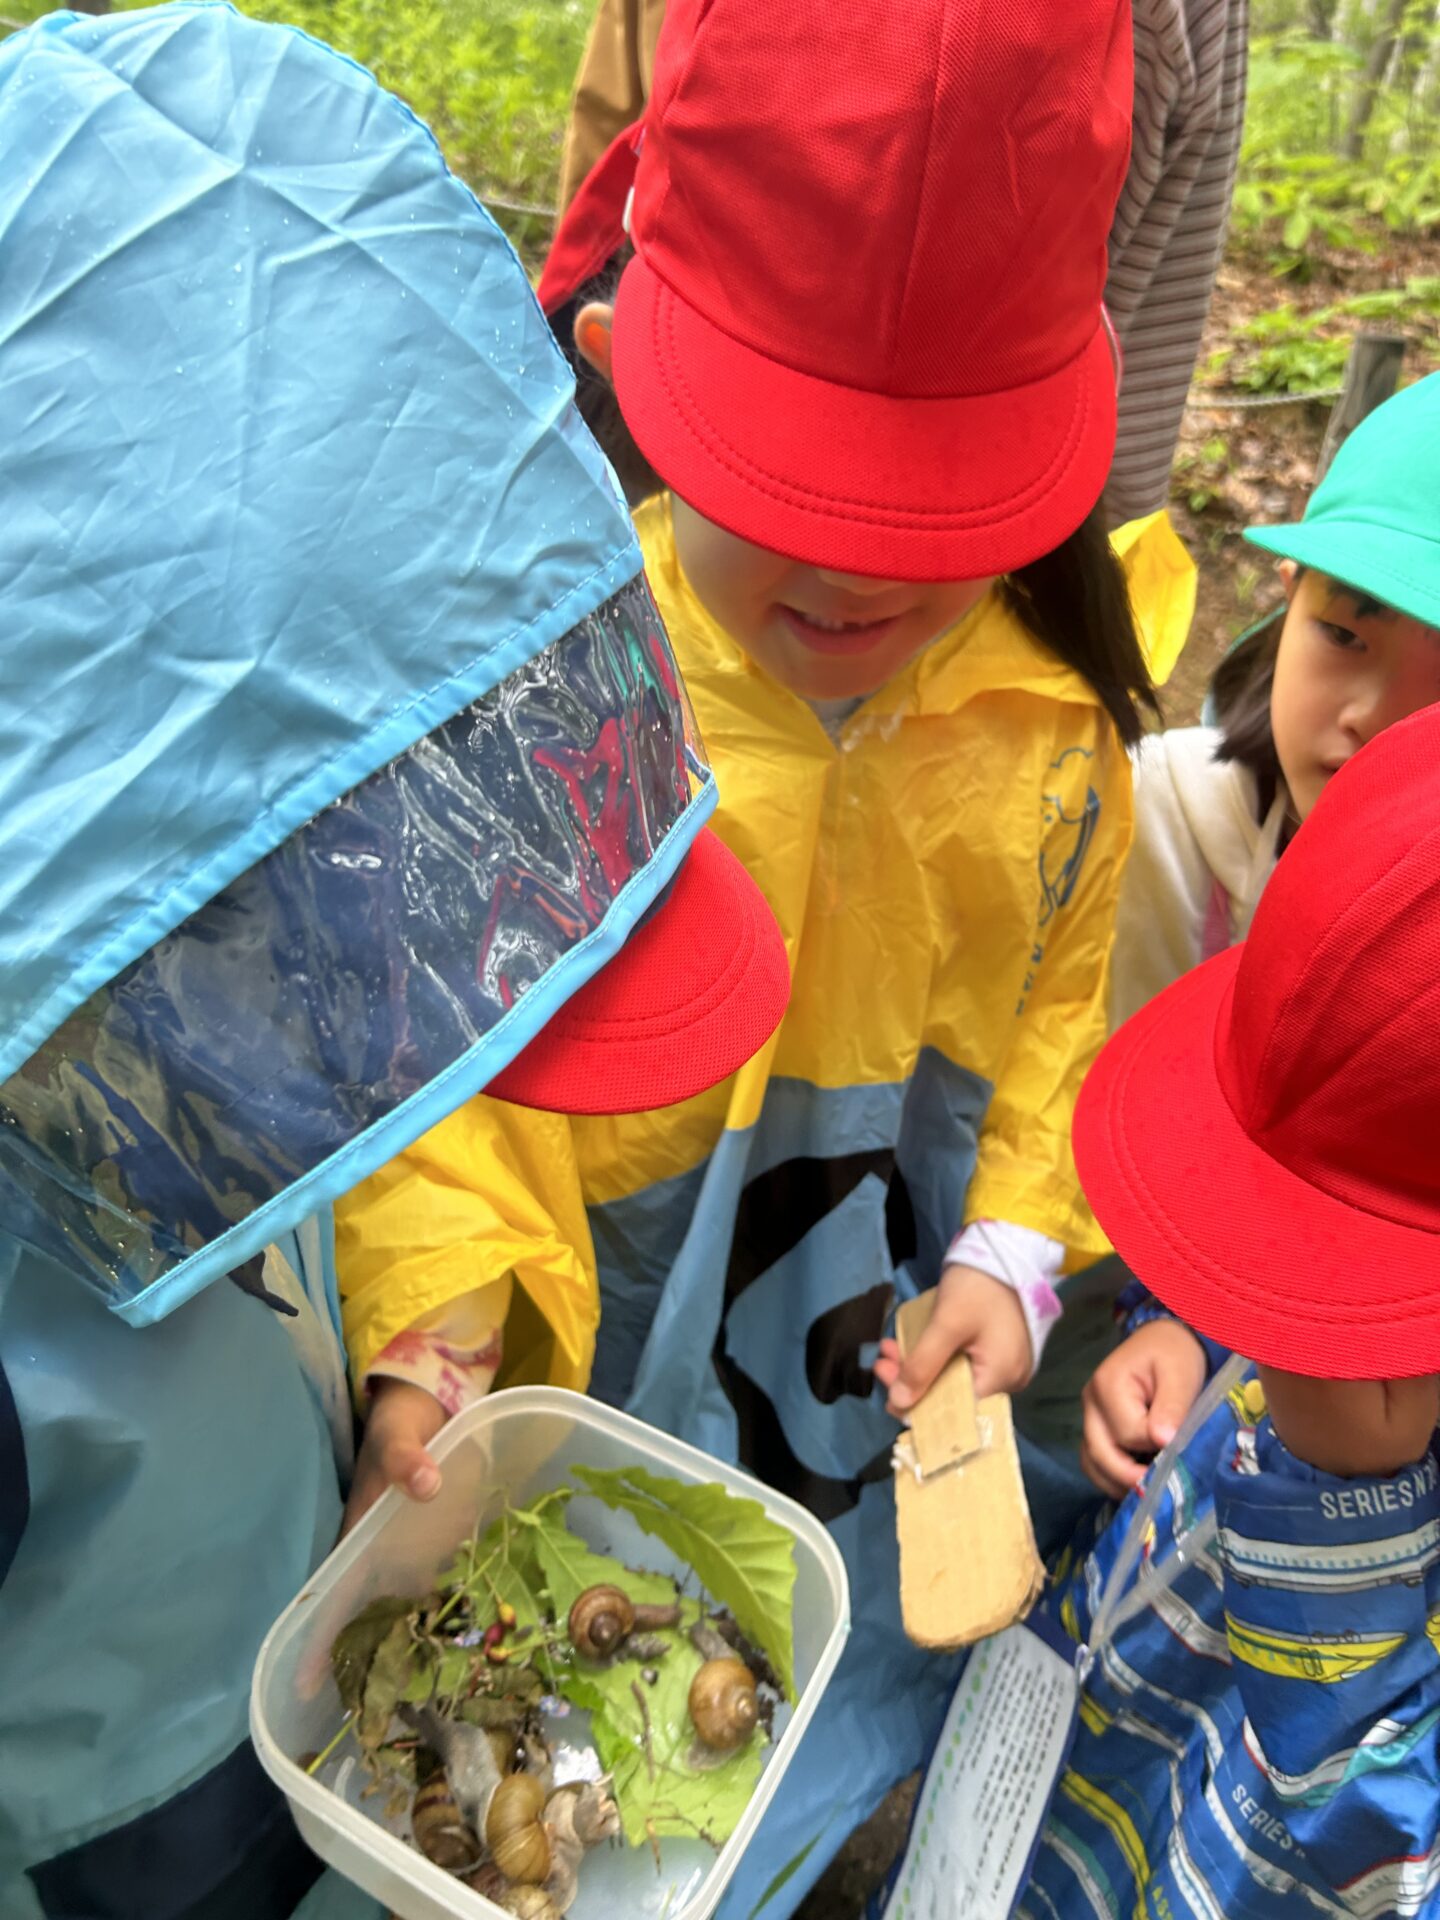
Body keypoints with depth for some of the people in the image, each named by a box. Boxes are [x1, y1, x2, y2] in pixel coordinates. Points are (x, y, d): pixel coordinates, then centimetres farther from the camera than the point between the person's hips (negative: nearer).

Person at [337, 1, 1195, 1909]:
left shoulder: (1047, 705, -11)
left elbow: (1064, 986, 3)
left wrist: (1015, 1249, -8)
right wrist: (441, 1321, -25)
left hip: (903, 1401, 3)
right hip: (590, 1414, -2)